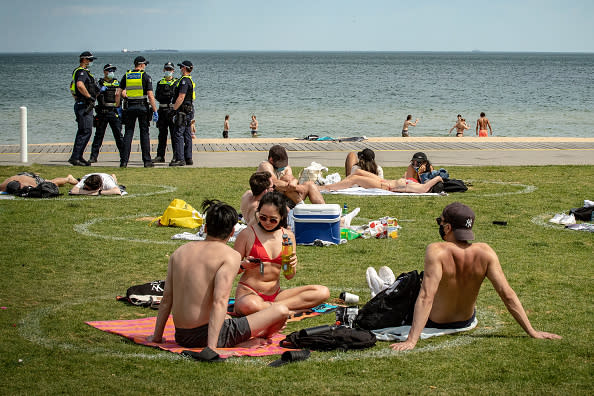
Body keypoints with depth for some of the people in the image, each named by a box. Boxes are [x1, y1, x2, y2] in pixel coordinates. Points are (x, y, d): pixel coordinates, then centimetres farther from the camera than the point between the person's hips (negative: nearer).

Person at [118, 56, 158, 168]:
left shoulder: (126, 76, 6)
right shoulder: (145, 76, -4)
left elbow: (120, 93, 0)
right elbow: (150, 95, -10)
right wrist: (155, 111, -8)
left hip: (129, 107, 3)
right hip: (142, 107, -3)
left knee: (128, 133, 5)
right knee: (144, 133, 4)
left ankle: (124, 161, 0)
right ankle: (147, 161, 4)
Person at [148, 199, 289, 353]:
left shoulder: (179, 252, 8)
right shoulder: (230, 256, -10)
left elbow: (166, 299, 10)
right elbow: (220, 302, -21)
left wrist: (156, 337, 18)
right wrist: (211, 348, -26)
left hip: (182, 338, 7)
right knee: (281, 311, -1)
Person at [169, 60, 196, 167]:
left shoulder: (184, 80, -15)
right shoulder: (190, 80, 16)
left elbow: (181, 98, -21)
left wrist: (174, 109, -15)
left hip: (183, 111, -10)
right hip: (189, 110, 10)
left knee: (178, 135, -10)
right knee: (187, 135, 12)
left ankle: (180, 159, -13)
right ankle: (188, 158, 14)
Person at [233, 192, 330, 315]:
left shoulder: (288, 236, 9)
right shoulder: (247, 234, -2)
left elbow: (289, 276, 13)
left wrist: (292, 266, -10)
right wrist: (243, 265, -19)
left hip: (275, 294, 6)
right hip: (249, 293, -5)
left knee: (323, 292, -14)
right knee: (250, 306, -45)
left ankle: (271, 306, -21)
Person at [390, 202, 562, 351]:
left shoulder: (436, 252, -32)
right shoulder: (485, 252, -20)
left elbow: (426, 297, -39)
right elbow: (507, 294, -22)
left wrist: (411, 341, -42)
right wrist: (532, 332, -17)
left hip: (433, 322, -4)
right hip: (466, 321, 4)